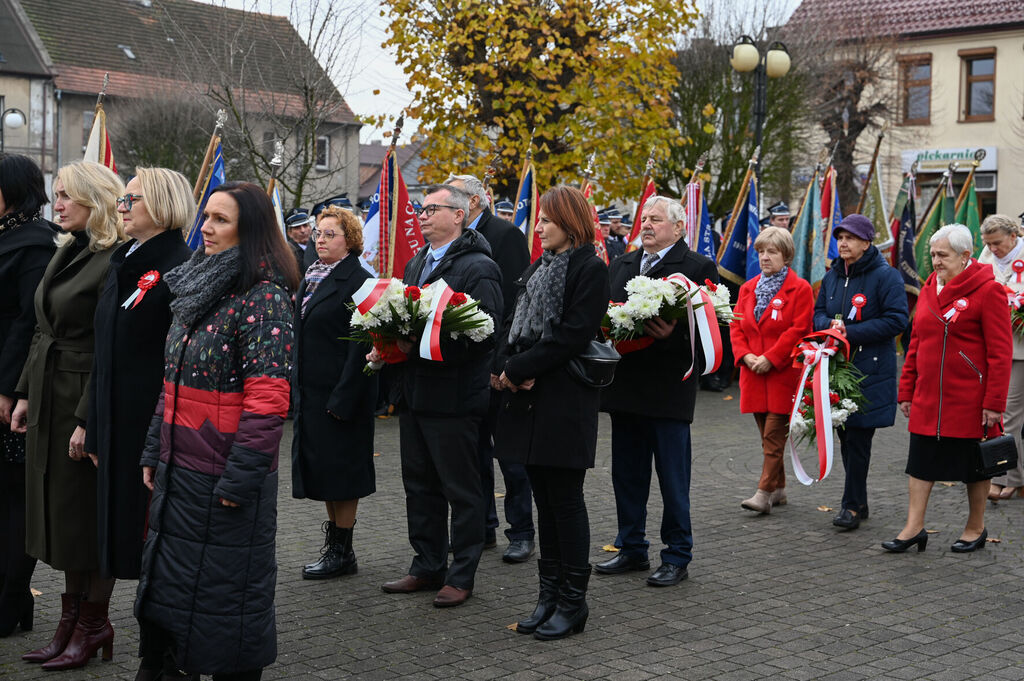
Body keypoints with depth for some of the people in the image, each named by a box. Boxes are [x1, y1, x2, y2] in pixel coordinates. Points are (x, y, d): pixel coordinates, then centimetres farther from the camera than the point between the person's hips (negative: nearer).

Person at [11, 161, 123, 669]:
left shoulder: (114, 261, -16)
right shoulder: (66, 252, 12)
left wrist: (88, 420, -20)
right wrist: (25, 394, 13)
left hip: (87, 400, -9)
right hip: (48, 397, 9)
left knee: (85, 510, 1)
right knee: (59, 511, 13)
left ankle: (94, 624, 16)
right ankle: (71, 623, 24)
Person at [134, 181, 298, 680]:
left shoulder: (265, 298, -15)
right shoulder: (196, 287, 12)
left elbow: (267, 400, -20)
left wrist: (238, 480, -21)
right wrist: (154, 452, 14)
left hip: (224, 477, -8)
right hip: (178, 470, 8)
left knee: (225, 590, 4)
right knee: (164, 581, 15)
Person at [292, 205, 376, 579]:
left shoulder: (358, 281, -13)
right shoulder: (312, 277, 13)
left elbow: (361, 344, -17)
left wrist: (343, 397, -20)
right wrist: (296, 382, 15)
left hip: (340, 390, -9)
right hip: (312, 388, 9)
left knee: (339, 467, -2)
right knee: (323, 466, 13)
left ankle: (342, 552, 8)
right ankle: (334, 542, 22)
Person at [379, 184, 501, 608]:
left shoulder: (478, 267, -11)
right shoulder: (416, 264, 17)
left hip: (455, 397, -8)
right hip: (415, 393, 8)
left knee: (462, 489, 3)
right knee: (419, 485, 15)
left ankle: (461, 576, 13)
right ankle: (428, 567, 27)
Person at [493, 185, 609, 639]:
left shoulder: (591, 269, -8)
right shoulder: (538, 268, 17)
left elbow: (573, 334, -17)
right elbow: (516, 324, 13)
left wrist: (519, 368, -16)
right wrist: (504, 365, -6)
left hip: (566, 400, -8)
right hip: (530, 397, 8)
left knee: (565, 499, -2)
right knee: (545, 499, 12)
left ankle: (572, 602, 8)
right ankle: (549, 596, 20)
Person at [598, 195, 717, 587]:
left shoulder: (698, 268, -3)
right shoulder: (620, 266, 16)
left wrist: (673, 334, -26)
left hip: (668, 389, -6)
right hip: (625, 388, 6)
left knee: (673, 478, 1)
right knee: (626, 474, 13)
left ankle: (677, 557, 12)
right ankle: (632, 550, 25)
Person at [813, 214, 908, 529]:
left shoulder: (886, 276, -8)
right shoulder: (832, 276, 13)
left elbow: (897, 320, -14)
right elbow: (818, 312, 20)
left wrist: (852, 333, -17)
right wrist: (829, 325, -5)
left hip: (871, 370, -6)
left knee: (859, 437, -6)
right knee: (845, 436, 9)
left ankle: (852, 504, 3)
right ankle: (858, 502, 20)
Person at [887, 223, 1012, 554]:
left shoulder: (988, 290, -10)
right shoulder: (929, 289, 10)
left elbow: (1001, 352, -13)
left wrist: (994, 402, -16)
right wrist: (906, 391, 12)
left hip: (969, 400, -6)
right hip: (927, 399, 6)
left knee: (976, 464, 9)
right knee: (920, 461, 6)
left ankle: (976, 528, 24)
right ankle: (914, 527, 12)